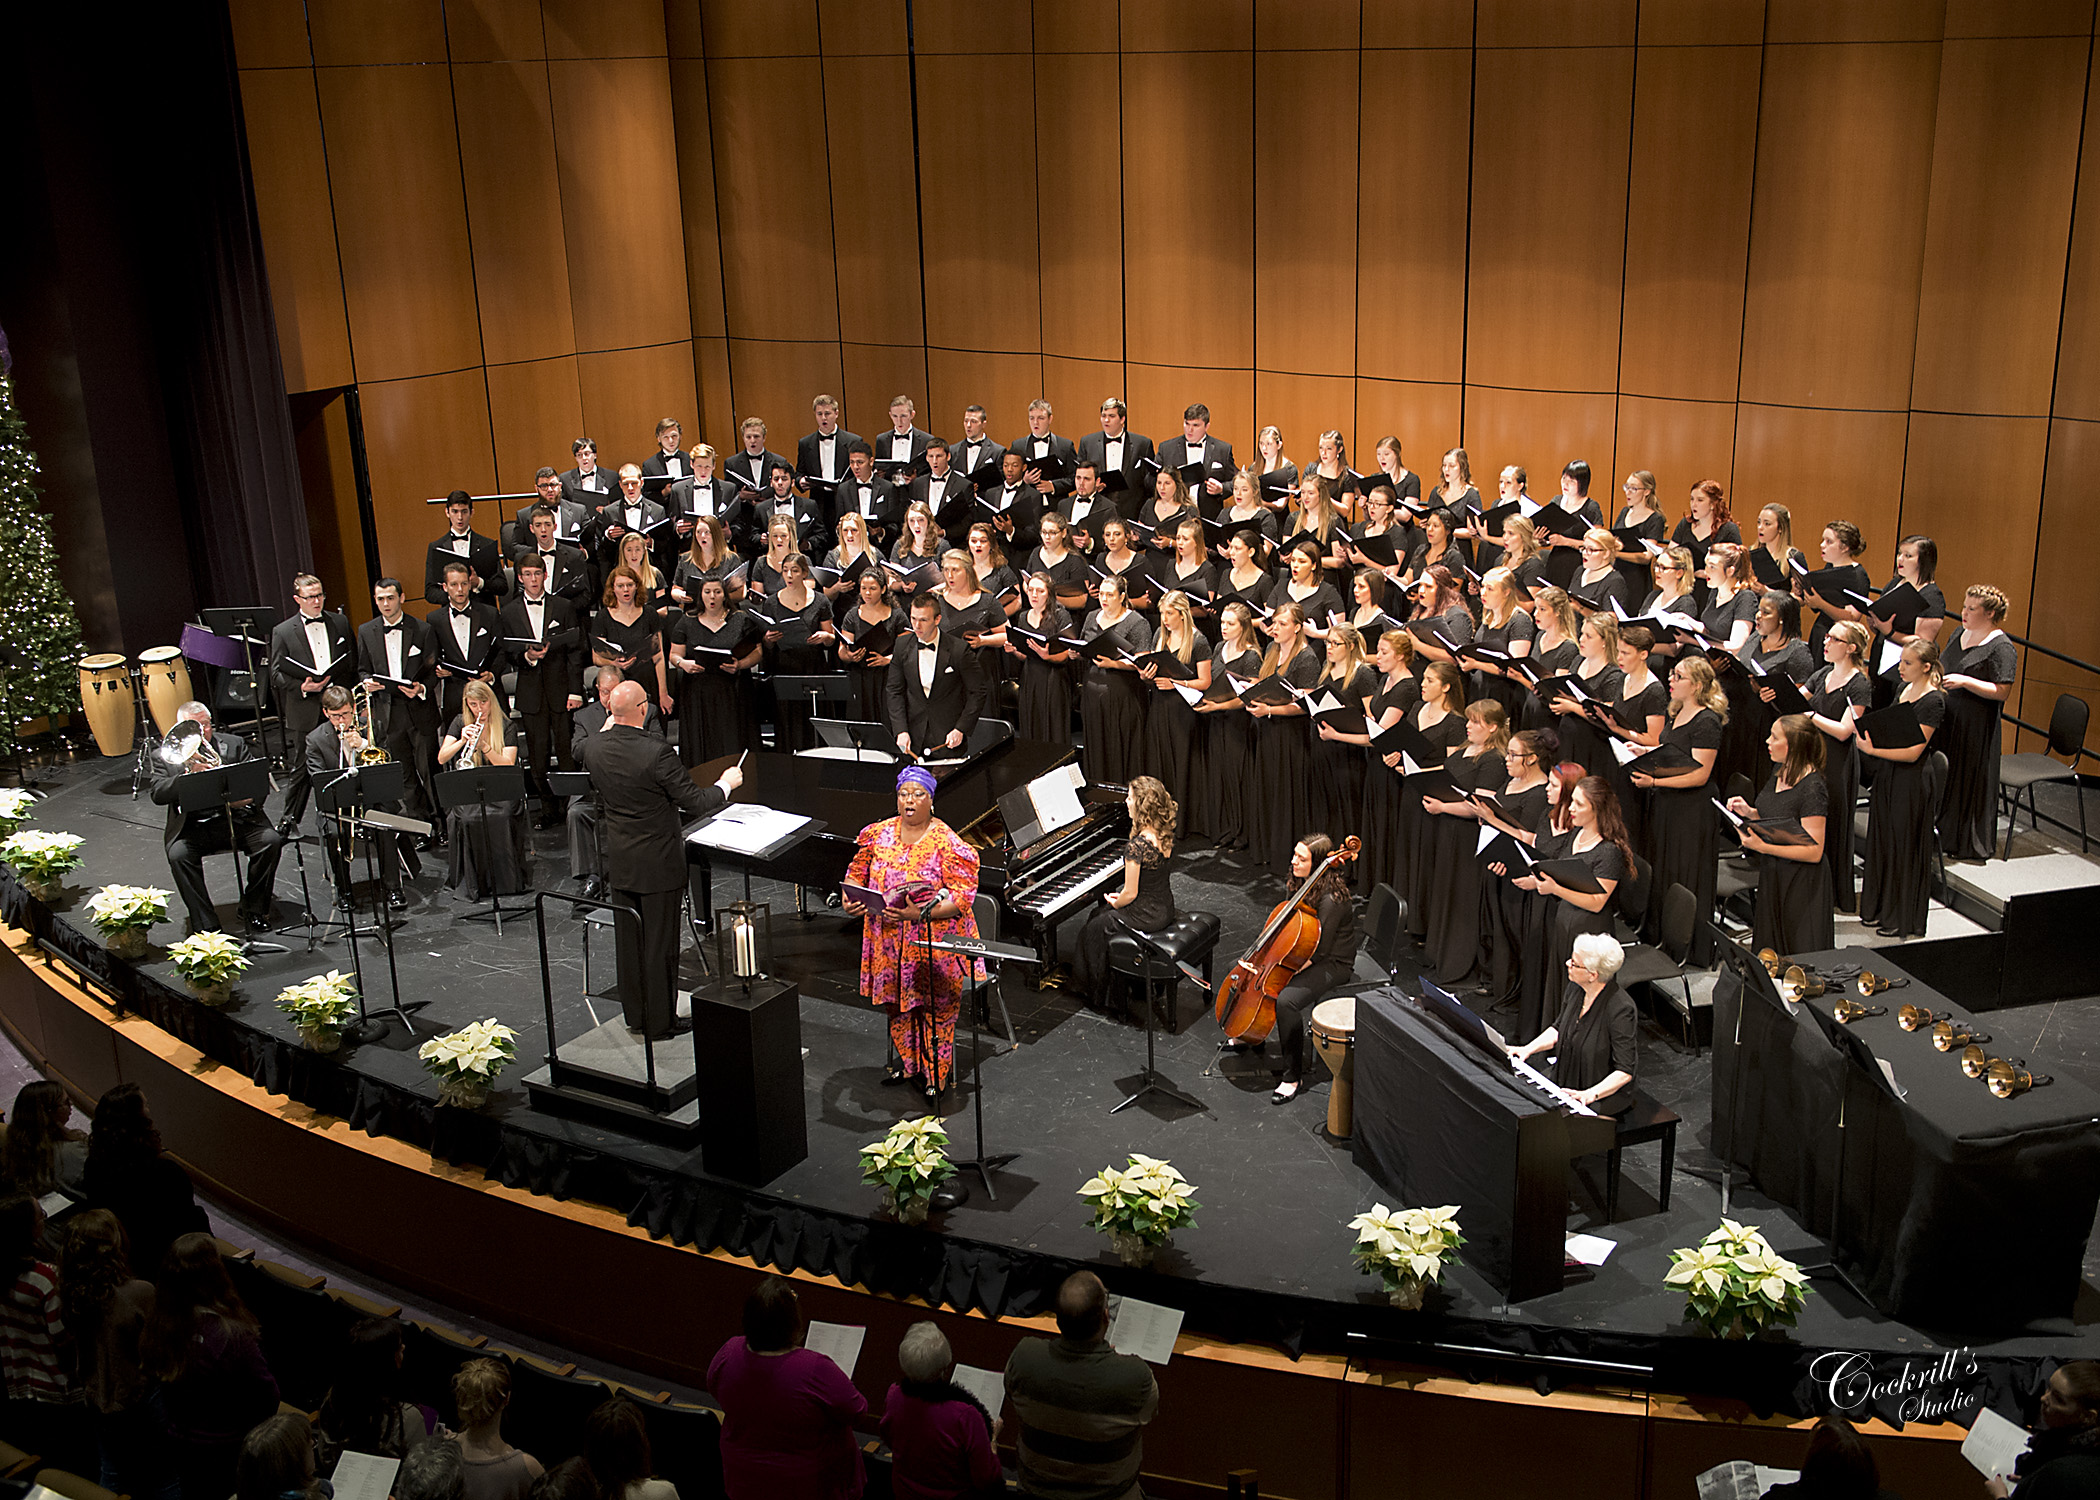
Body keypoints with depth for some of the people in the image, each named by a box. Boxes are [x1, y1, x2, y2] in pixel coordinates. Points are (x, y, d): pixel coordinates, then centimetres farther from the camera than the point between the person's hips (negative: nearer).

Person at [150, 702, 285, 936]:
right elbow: (158, 795, -5)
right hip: (191, 826, -1)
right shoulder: (166, 756, 10)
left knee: (271, 840, -24)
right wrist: (188, 774, -20)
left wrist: (248, 797, -17)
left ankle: (254, 909, -6)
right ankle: (205, 924, -22)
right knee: (178, 855, -31)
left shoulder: (234, 744, 13)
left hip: (235, 818, 1)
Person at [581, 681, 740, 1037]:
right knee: (659, 942, 7)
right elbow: (694, 801, -21)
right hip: (658, 862, -6)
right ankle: (659, 1021, 16)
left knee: (629, 940, 18)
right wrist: (726, 783, -2)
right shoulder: (656, 753, -26)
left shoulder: (594, 747, -8)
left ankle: (634, 1014, 30)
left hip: (618, 859, 6)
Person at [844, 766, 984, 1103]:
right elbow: (856, 873, 14)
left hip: (935, 942, -5)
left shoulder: (947, 844, -14)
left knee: (935, 1006, 1)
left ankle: (935, 1073, 18)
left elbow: (962, 897, -18)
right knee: (897, 1001, 16)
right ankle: (907, 1059, 38)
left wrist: (919, 914, -28)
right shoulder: (879, 834, 3)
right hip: (889, 941, 5)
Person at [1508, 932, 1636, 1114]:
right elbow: (1559, 1029, 15)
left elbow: (1625, 1071, -23)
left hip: (1604, 1093, -7)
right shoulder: (1576, 989, -4)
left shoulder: (1621, 1009, -26)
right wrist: (1528, 1048, 2)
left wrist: (1590, 1094, -33)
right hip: (1564, 1079, 7)